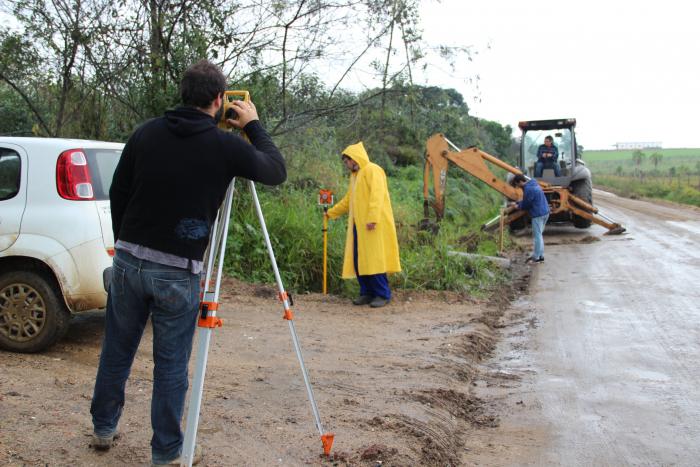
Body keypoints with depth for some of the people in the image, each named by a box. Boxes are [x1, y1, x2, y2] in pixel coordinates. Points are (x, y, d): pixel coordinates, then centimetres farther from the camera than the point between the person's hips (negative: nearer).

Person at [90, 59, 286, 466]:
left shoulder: (146, 133, 2)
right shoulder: (225, 146, -10)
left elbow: (117, 195, 8)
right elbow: (277, 171, 4)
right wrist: (254, 124, 14)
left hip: (128, 260, 4)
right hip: (178, 272, -4)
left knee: (117, 350, 20)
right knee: (171, 365, 8)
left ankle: (104, 429, 37)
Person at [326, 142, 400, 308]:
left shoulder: (372, 170, -6)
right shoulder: (355, 175, 22)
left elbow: (377, 196, -18)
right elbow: (347, 200, 32)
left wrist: (372, 218, -26)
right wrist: (331, 213, 34)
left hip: (373, 225, -9)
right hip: (358, 225, 9)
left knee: (374, 258, -9)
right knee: (359, 260, 5)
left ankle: (383, 294, -2)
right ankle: (367, 292, 12)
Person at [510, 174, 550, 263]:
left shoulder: (528, 189, -19)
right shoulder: (533, 184, 14)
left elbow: (525, 204, -12)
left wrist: (518, 206, 8)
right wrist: (517, 203, 15)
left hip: (538, 214, -10)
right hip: (545, 212, 10)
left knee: (537, 236, -2)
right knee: (539, 235, 17)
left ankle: (536, 257, 3)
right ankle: (540, 255, 22)